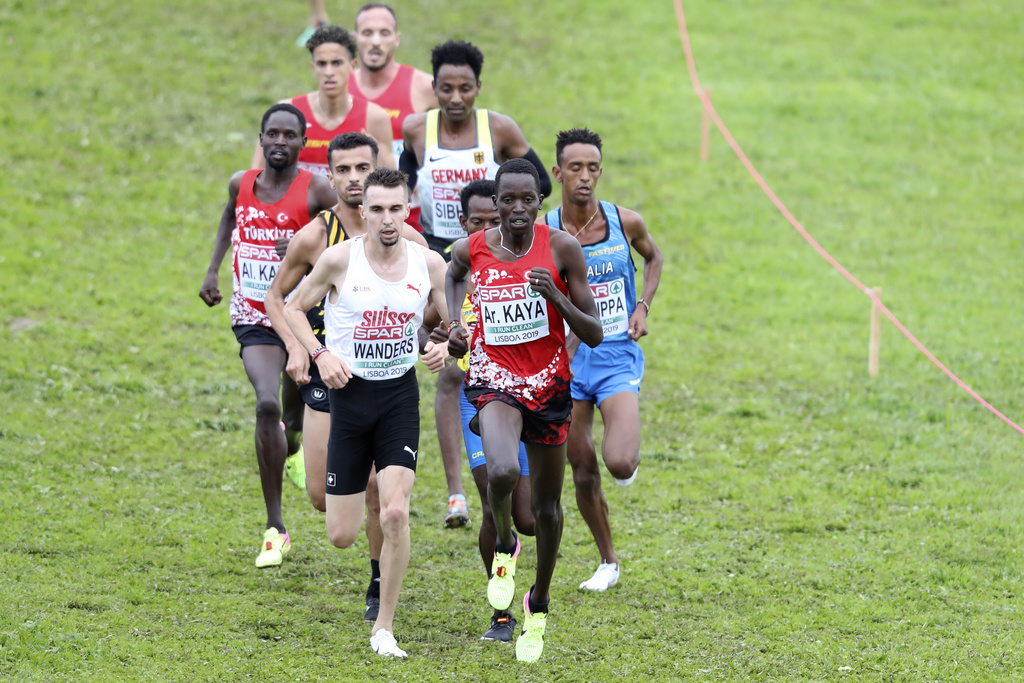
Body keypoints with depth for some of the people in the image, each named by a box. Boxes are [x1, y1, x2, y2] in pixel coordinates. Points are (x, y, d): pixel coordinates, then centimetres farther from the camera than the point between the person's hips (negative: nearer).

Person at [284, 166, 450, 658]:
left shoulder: (429, 264, -4)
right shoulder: (339, 259, -10)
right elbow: (294, 308, 3)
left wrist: (444, 348, -14)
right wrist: (321, 354, -12)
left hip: (400, 395, 0)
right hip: (350, 392, 0)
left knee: (395, 514, -18)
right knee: (341, 536, 1)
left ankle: (384, 627, -3)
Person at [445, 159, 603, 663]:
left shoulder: (562, 248, -9)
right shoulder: (471, 250, -5)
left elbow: (593, 335, -8)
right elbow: (454, 274, 23)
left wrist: (557, 297, -24)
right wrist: (452, 323, 8)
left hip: (548, 384, 1)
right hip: (494, 380, -1)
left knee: (547, 507, 11)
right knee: (502, 472, -30)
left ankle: (539, 604, 35)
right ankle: (504, 546, 4)